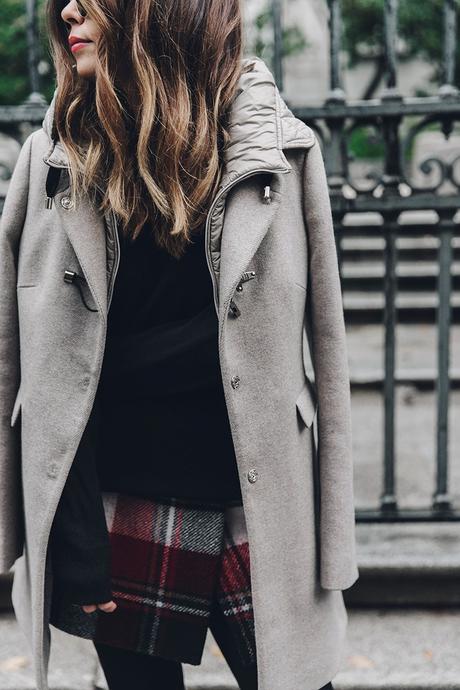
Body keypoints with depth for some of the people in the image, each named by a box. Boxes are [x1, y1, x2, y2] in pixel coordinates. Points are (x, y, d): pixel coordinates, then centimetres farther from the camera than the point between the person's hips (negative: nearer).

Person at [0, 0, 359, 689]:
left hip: (259, 518, -1)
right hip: (117, 514, 1)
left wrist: (332, 543, -2)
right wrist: (75, 548, -6)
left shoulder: (279, 151, -3)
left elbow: (323, 353, -1)